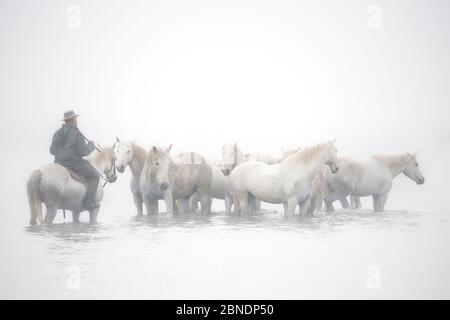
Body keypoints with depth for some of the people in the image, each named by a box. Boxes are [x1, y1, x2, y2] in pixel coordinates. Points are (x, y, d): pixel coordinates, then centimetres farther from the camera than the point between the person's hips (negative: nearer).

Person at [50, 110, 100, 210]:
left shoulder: (57, 133, 7)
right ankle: (89, 202, -9)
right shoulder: (76, 133, -13)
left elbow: (52, 150, 12)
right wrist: (91, 145, 3)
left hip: (58, 162, 7)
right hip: (74, 162, -7)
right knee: (94, 176, 3)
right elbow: (83, 151, -15)